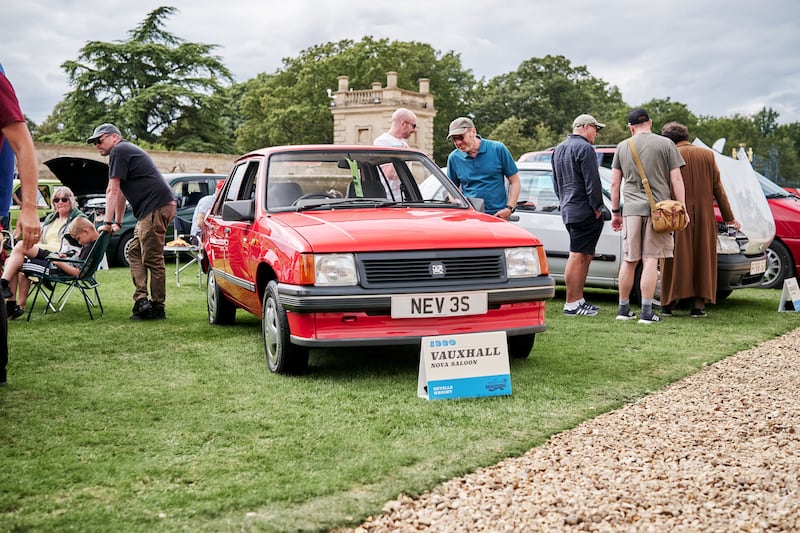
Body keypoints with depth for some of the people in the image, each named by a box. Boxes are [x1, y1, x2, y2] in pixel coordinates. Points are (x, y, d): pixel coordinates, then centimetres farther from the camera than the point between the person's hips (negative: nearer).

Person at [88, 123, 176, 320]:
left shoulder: (118, 151, -3)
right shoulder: (128, 150, 28)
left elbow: (113, 191, -6)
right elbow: (121, 193, 33)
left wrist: (107, 222, -4)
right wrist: (117, 223, 35)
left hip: (157, 207, -11)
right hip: (150, 210, 11)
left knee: (152, 258, -8)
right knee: (135, 252, 12)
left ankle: (157, 308, -5)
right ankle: (141, 301, 4)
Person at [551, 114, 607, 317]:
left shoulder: (559, 149, 19)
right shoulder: (584, 148, -11)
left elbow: (556, 183, 24)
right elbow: (592, 182, -15)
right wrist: (597, 207, -9)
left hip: (567, 210, 10)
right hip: (585, 211, -10)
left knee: (586, 255, 15)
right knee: (577, 256, -8)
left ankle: (578, 299, 16)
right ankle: (571, 304, -7)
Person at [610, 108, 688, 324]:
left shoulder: (622, 147, 10)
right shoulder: (665, 144, 2)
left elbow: (615, 183, 11)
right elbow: (676, 179, -1)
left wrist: (615, 212, 18)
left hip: (631, 209, 3)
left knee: (628, 261, 10)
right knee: (650, 260, -3)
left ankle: (624, 309, 18)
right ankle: (647, 312, -4)